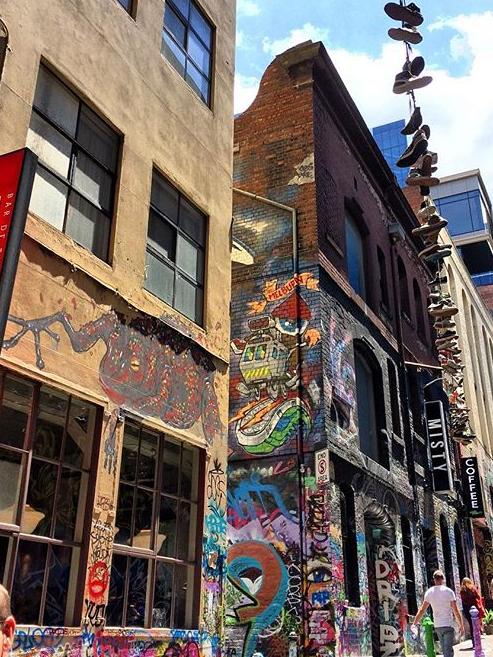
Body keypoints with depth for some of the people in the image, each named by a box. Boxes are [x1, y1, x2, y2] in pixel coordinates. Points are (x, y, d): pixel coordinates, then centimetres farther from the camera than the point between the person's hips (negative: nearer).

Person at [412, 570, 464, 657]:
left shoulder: (429, 592, 2)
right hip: (448, 625, -4)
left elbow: (422, 610, 3)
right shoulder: (448, 591, -9)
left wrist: (414, 624, 11)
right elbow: (456, 610, -10)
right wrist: (461, 625, 0)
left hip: (437, 626, 4)